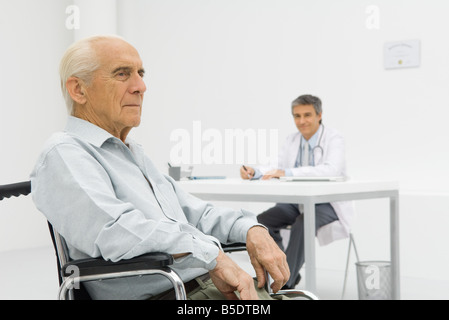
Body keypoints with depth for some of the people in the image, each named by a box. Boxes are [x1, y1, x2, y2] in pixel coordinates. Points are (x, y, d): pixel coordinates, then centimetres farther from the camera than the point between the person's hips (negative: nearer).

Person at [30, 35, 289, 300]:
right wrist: (213, 255, -19)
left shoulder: (135, 154, 26)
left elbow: (195, 214, 25)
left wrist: (252, 230, 5)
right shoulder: (63, 154, -4)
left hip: (209, 284, 9)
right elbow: (114, 229, -21)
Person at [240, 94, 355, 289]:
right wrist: (254, 172, -20)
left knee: (303, 223, -35)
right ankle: (290, 274, 0)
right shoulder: (292, 141, 9)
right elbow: (276, 169, 4)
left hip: (328, 203, -6)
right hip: (298, 202, 7)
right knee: (263, 221, -14)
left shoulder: (333, 139, -11)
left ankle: (285, 284, -26)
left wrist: (288, 172, -38)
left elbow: (331, 170, -30)